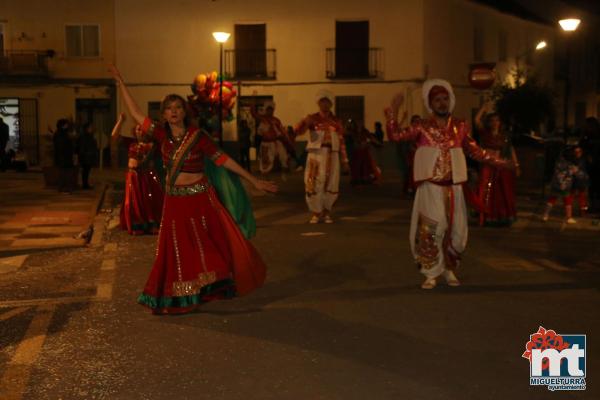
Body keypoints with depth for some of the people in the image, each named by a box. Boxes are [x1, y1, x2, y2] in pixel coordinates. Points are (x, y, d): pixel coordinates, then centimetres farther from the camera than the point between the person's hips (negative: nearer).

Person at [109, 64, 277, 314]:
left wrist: (254, 181, -8)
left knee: (210, 246, 1)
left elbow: (222, 160, -8)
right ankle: (178, 297, 23)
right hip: (175, 201, 4)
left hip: (200, 198, -3)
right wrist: (121, 83, 3)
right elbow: (136, 114, 2)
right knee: (176, 252, 10)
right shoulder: (162, 134, 0)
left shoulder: (197, 136, -9)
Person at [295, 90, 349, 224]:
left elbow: (341, 142, 13)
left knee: (331, 185, 4)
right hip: (315, 155, -2)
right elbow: (298, 131, -11)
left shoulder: (336, 121, 11)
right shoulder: (312, 118, 4)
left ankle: (327, 213, 20)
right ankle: (315, 213, 12)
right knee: (314, 184, -3)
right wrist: (305, 123, -32)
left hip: (332, 156, 2)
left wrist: (345, 160, 10)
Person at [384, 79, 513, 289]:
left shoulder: (460, 126, 7)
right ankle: (431, 274, 6)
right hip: (430, 188, -3)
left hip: (453, 188, 3)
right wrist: (394, 110, -19)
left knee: (455, 231, 8)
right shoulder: (422, 128, -2)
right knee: (430, 231, -6)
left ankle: (449, 270, 28)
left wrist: (498, 161, 13)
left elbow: (475, 151, 16)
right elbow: (395, 135, -11)